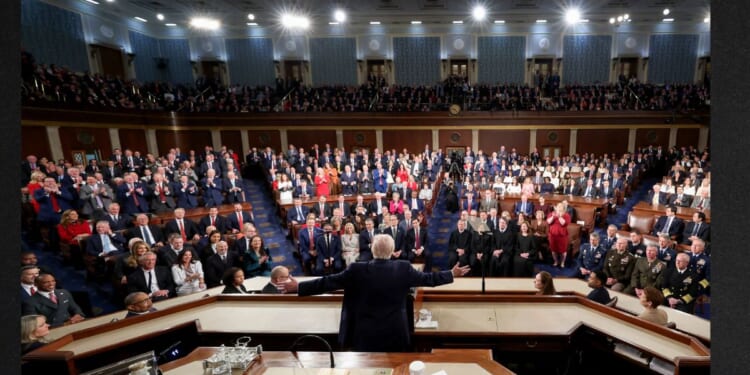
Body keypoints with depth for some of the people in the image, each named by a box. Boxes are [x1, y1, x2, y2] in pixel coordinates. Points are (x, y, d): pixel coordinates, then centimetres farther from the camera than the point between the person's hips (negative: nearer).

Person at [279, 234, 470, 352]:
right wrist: (452, 274, 15)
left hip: (365, 335, -1)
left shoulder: (357, 270, -15)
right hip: (395, 334, 1)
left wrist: (298, 287, -3)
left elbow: (327, 282, -12)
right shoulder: (404, 269, -11)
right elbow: (428, 278, 0)